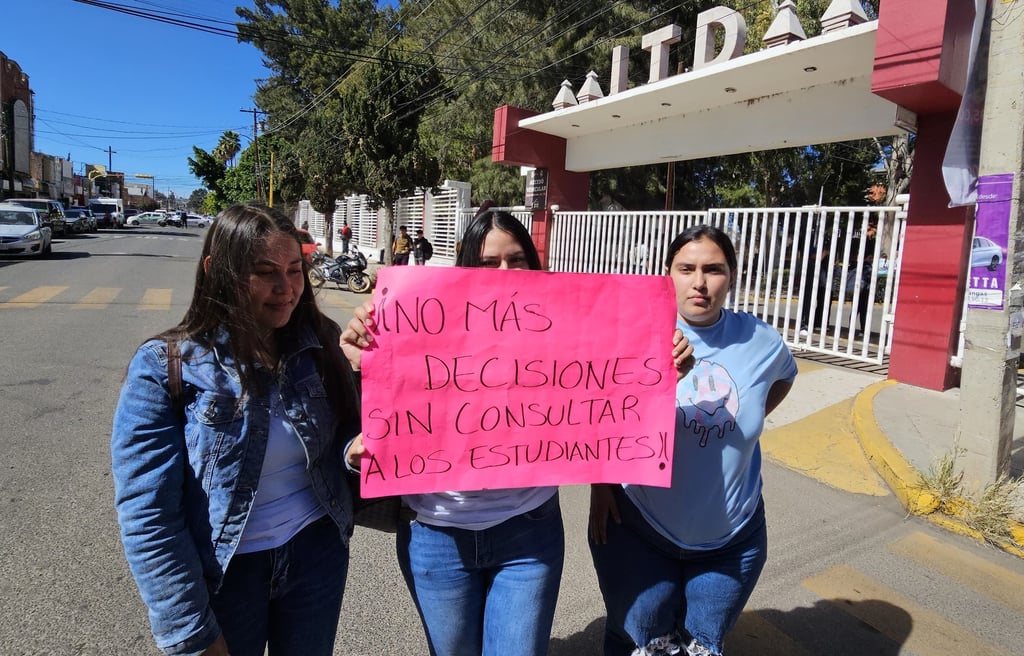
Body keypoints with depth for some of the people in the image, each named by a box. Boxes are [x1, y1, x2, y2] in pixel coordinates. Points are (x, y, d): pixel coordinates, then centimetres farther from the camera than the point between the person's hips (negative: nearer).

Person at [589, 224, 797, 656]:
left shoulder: (762, 342, -7)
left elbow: (783, 378, 17)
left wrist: (740, 424, 3)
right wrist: (599, 483, -10)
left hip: (731, 539, 2)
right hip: (637, 528, -2)